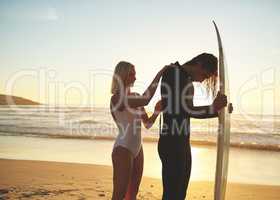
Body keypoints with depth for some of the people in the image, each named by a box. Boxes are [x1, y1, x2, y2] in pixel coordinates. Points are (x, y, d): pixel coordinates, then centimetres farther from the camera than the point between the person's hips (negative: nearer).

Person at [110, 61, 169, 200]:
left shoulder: (136, 97, 10)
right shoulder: (117, 98, -15)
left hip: (137, 149, 8)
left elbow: (147, 124, 13)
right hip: (123, 149, -8)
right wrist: (160, 74, -23)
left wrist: (157, 111, -8)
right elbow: (145, 100, -30)